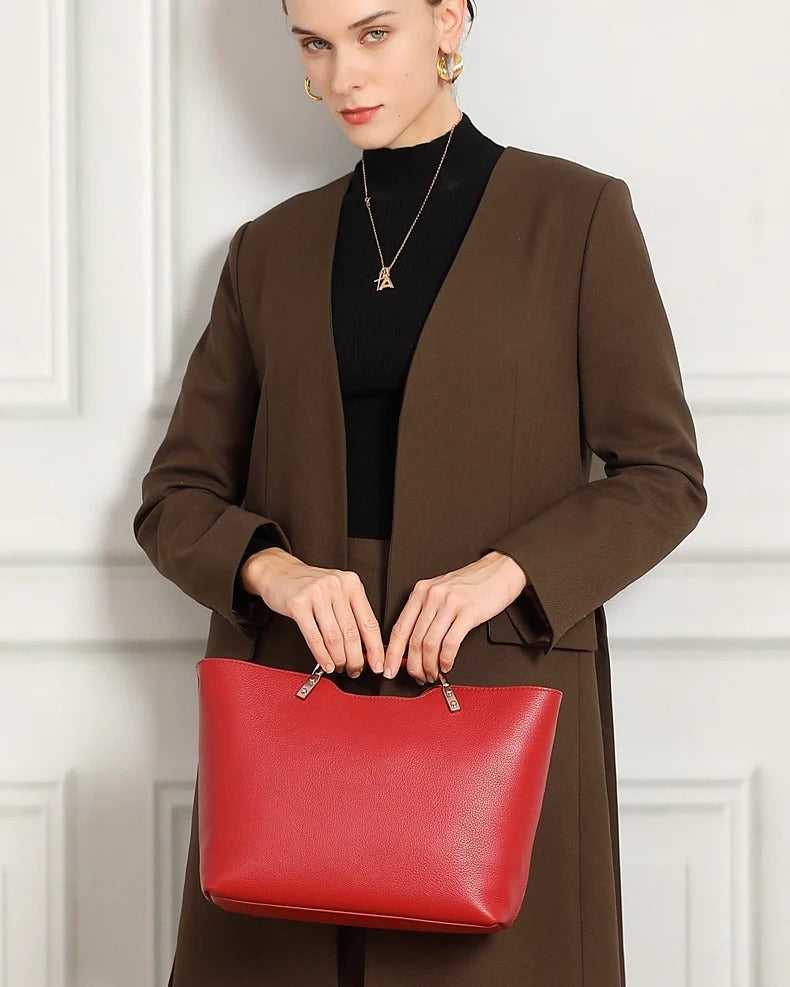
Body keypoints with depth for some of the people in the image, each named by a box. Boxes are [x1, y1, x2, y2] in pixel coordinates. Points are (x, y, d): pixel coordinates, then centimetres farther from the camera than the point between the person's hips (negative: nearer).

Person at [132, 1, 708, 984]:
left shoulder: (578, 215, 2)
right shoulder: (270, 249, 12)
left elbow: (664, 478, 0)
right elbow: (174, 499, 10)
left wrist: (505, 570, -16)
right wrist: (275, 571, -11)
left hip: (500, 697, -2)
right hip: (290, 706, 3)